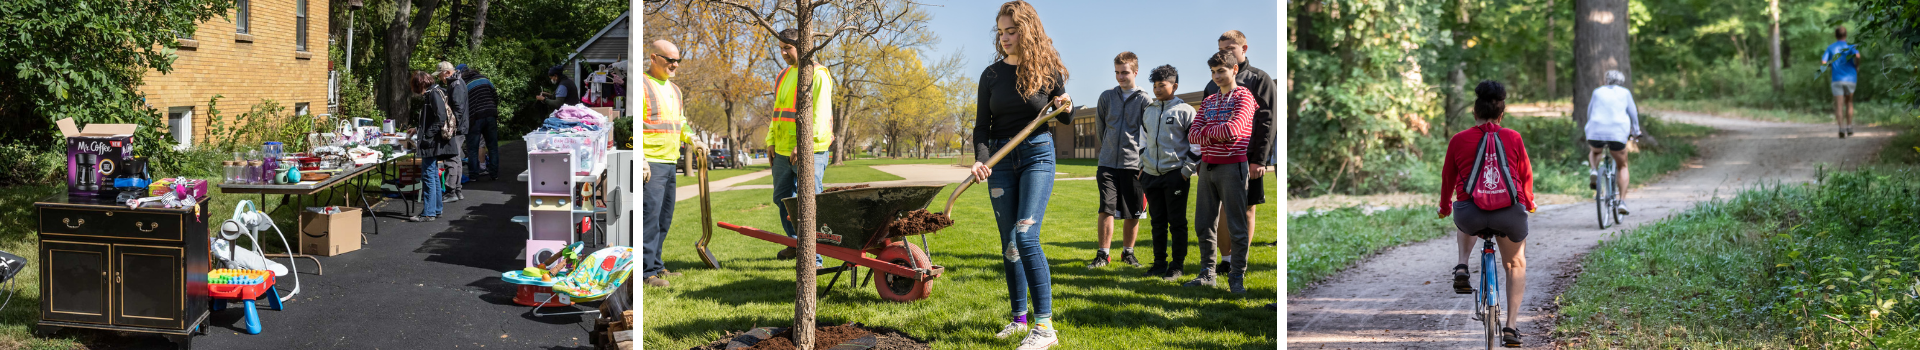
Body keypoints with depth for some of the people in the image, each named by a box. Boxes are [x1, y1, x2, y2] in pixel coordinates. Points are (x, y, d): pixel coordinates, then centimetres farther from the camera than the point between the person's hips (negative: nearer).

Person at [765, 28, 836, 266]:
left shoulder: (817, 74, -9)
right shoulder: (784, 76, 18)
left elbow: (820, 114, -16)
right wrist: (771, 140, 12)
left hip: (809, 151, -8)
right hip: (783, 151, 8)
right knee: (782, 198, 15)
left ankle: (812, 256, -4)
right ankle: (796, 241, 32)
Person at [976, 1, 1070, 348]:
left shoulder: (1048, 70, -1)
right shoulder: (992, 75, 4)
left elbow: (1065, 119, 12)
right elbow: (982, 126, 3)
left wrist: (1065, 105, -12)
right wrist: (981, 159, -15)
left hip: (1037, 154, -4)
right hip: (1000, 159, 4)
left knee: (1026, 235, -18)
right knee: (1008, 242, 6)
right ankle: (1020, 316, 17)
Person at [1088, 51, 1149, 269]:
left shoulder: (1144, 100, 1)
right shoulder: (1106, 97, 10)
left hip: (1133, 164, -2)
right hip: (1108, 163, 2)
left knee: (1133, 214, 4)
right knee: (1106, 210, -5)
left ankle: (1128, 253, 20)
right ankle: (1102, 255, 1)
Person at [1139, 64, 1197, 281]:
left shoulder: (1184, 111, -4)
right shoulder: (1147, 111, 13)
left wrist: (1186, 171, -8)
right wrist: (1142, 166, 13)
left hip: (1175, 174, -5)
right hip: (1151, 174, 6)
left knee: (1177, 222, -1)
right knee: (1158, 222, 10)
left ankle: (1178, 266, 4)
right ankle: (1159, 263, 17)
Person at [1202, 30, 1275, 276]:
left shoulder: (1260, 80, -1)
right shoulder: (1213, 84, 14)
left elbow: (1267, 122, -7)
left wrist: (1259, 160, -15)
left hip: (1248, 159, -4)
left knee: (1247, 209, 1)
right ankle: (1226, 259, 12)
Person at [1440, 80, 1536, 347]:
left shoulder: (1459, 140, 6)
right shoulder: (1513, 138, 6)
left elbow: (1448, 179, 15)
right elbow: (1526, 175, 17)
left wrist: (1445, 208, 34)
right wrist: (1529, 203, 37)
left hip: (1471, 215, 0)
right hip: (1510, 214, 0)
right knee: (1516, 264, 26)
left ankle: (1462, 268, 18)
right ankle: (1511, 327, 16)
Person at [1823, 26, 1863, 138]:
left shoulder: (1830, 47, 7)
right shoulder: (1850, 46, 3)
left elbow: (1823, 62, -4)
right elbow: (1857, 55, -18)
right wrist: (1857, 66, 0)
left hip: (1837, 79, -1)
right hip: (1851, 78, 1)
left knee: (1839, 106, -4)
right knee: (1849, 103, 20)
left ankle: (1842, 128, -22)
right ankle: (1849, 128, 20)